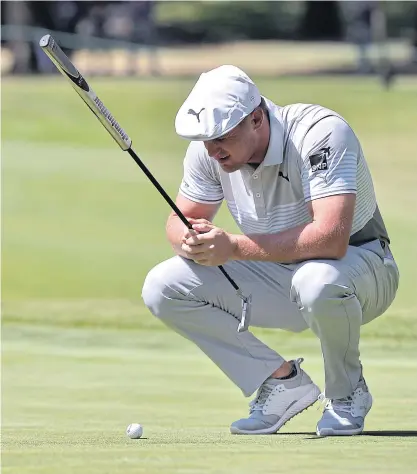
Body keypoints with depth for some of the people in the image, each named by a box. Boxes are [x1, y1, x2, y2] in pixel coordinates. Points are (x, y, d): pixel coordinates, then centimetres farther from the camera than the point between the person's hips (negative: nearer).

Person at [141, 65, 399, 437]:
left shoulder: (321, 133, -30)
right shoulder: (208, 149, -11)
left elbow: (331, 238, -40)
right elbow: (181, 219, 1)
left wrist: (234, 247, -43)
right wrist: (191, 240, -26)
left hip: (360, 264, -6)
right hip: (276, 276, 6)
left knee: (317, 280, -43)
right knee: (161, 288, -11)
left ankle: (348, 392, -11)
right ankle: (283, 380, -2)